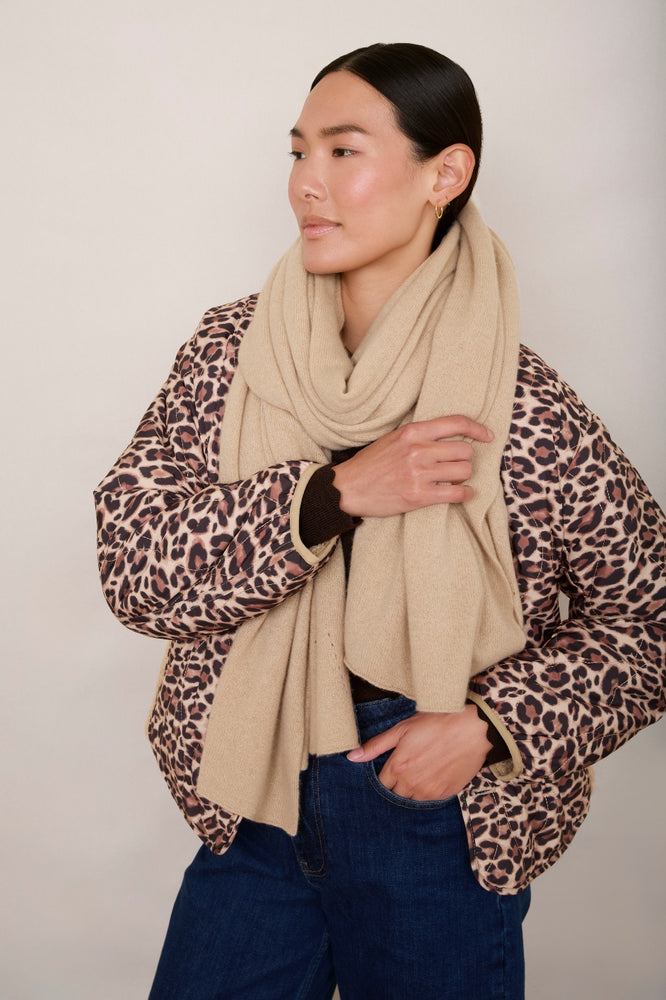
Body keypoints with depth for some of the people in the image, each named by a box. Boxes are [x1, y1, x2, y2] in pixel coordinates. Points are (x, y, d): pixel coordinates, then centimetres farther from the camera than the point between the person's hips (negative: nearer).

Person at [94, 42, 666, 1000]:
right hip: (252, 814, 3)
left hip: (444, 846, -2)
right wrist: (332, 494, -25)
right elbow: (133, 566, -14)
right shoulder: (231, 350, -6)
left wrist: (494, 723, -17)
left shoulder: (527, 415, -15)